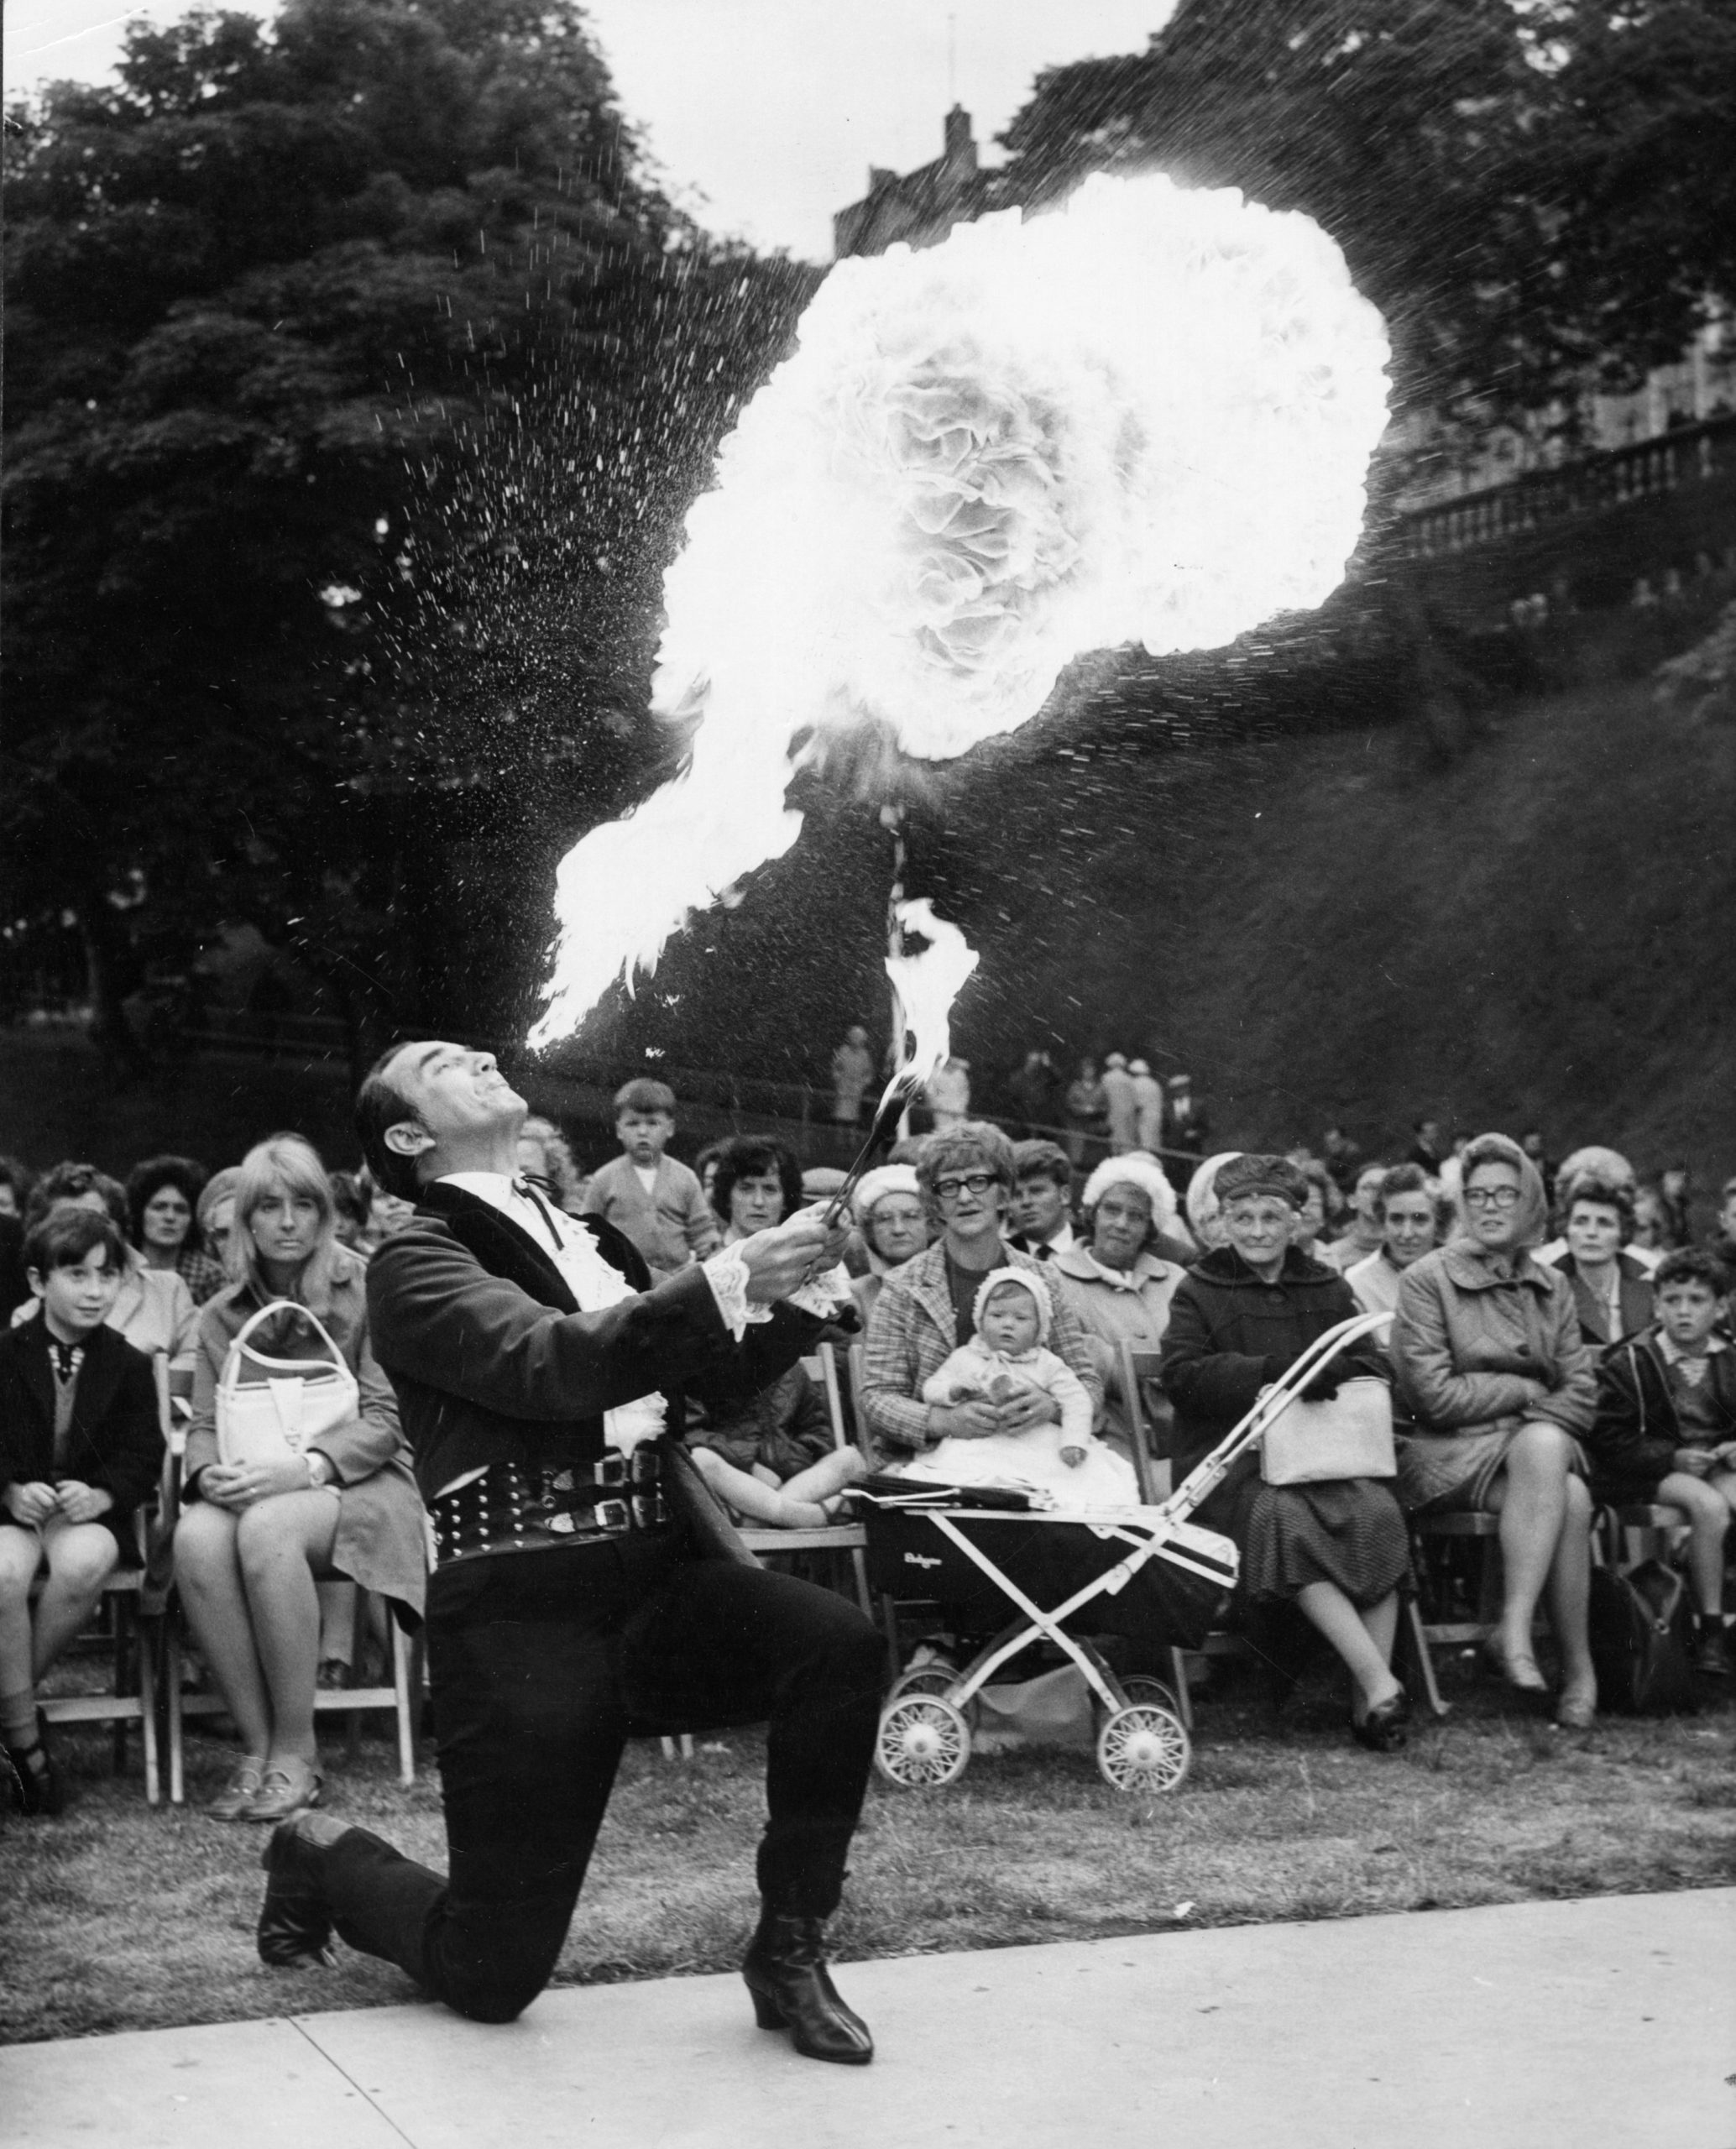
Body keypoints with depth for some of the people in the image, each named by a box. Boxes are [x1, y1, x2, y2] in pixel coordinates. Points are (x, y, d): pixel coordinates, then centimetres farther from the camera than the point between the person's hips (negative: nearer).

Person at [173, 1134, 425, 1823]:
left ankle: (296, 1754, -26)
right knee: (196, 1538, -32)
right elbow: (203, 1424, 11)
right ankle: (255, 1746, -23)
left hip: (355, 1481, -3)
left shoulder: (367, 1288, 0)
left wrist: (305, 1467, -23)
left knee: (267, 1529, -37)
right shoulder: (224, 1314, 13)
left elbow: (386, 1418, -7)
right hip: (254, 1485, 4)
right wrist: (210, 1473, -15)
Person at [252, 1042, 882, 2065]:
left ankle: (790, 1951, -7)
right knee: (491, 1975, -1)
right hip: (528, 1604, -5)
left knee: (841, 1642, -25)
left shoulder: (588, 1238, 17)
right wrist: (725, 1281, -30)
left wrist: (795, 1285, 0)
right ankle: (328, 1861, 31)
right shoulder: (418, 1263, -3)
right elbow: (550, 1361, -21)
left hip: (657, 1567, 5)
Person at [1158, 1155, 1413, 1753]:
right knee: (1282, 1517, -35)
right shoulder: (1198, 1290, 9)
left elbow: (1374, 1365, 12)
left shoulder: (1329, 1290, 20)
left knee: (1378, 1513, -28)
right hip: (1229, 1458, -3)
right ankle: (1382, 1685, -36)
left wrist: (1331, 1372, -13)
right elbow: (1181, 1374, -5)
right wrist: (1273, 1370, -17)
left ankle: (1366, 1704, -26)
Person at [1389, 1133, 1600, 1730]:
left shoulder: (1552, 1287, 15)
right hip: (1448, 1456, -4)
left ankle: (1513, 1632, -31)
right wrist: (1526, 1391, -3)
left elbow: (1581, 1393, 8)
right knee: (1568, 1499, -32)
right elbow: (1434, 1394, -9)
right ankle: (1577, 1665, -25)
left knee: (1544, 1446, -34)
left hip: (1538, 1442, 4)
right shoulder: (1426, 1279, 0)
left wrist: (1538, 1425, -11)